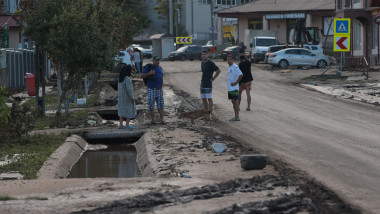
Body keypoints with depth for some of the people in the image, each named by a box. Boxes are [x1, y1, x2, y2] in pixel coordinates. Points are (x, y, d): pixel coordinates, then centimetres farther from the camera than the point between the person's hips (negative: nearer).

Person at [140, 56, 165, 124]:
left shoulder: (160, 68, 14)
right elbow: (141, 76, -10)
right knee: (151, 105, -1)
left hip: (159, 89, 4)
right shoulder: (148, 68, -4)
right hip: (151, 89, -4)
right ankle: (153, 120, 7)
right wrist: (149, 73, -22)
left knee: (160, 105, 2)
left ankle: (162, 120, 3)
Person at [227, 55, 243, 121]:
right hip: (230, 88, 10)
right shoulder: (229, 67, 15)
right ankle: (236, 116, 16)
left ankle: (237, 117, -6)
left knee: (235, 101, -7)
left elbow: (241, 75, -24)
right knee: (233, 101, 11)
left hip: (234, 88, -10)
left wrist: (236, 83, -19)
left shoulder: (235, 67, -15)